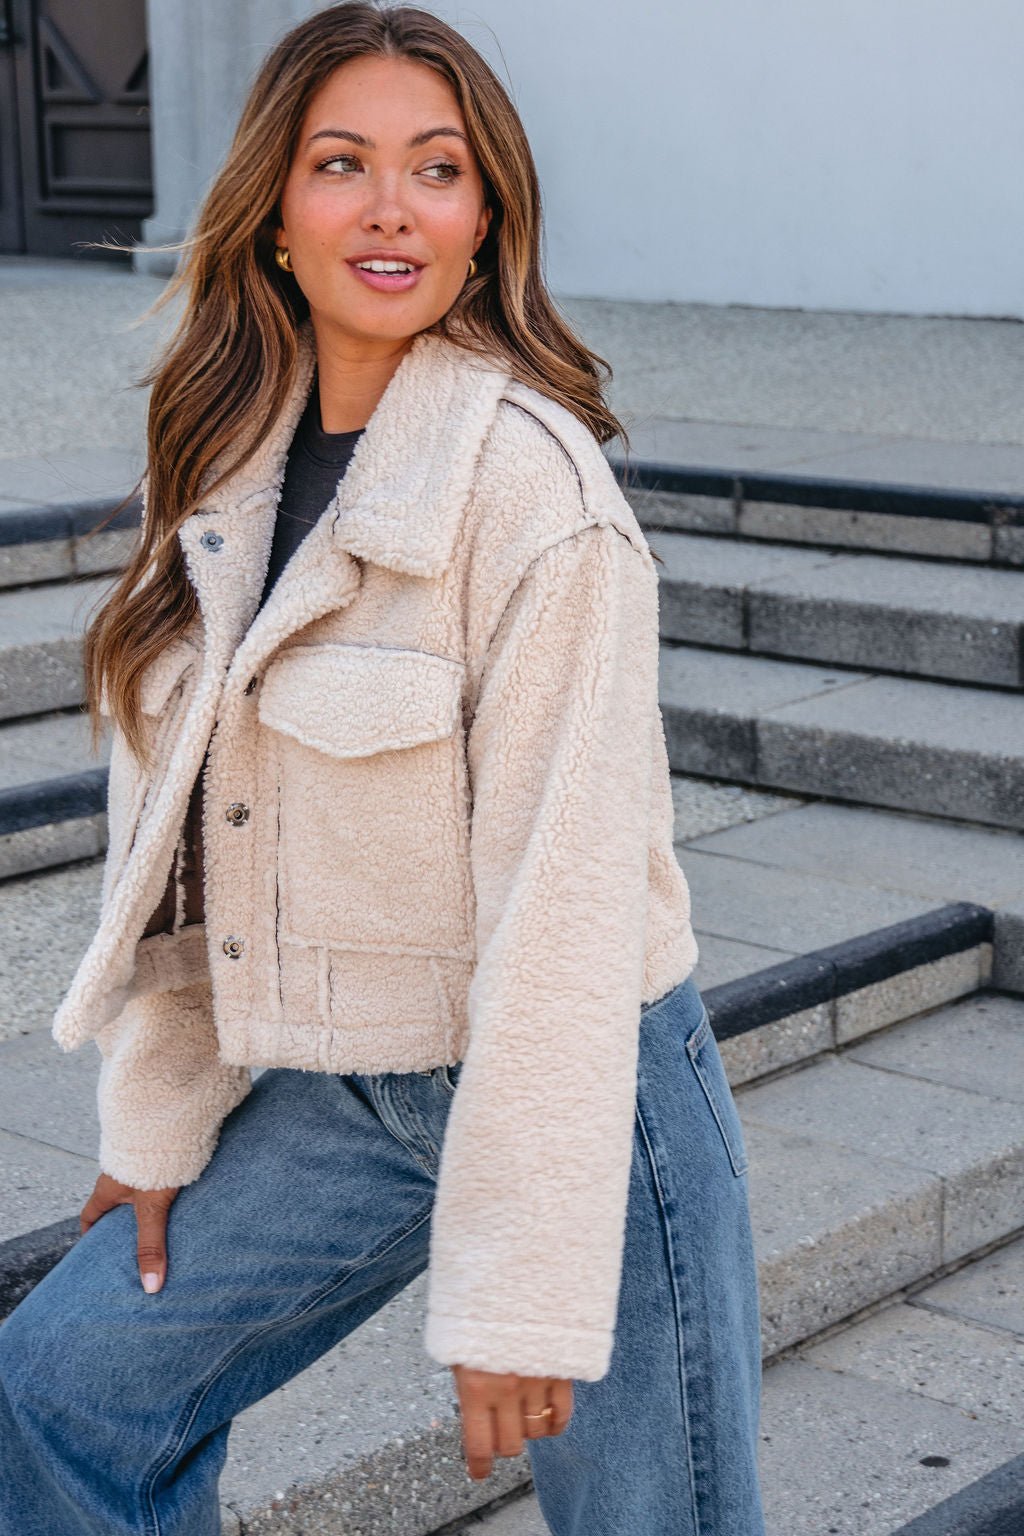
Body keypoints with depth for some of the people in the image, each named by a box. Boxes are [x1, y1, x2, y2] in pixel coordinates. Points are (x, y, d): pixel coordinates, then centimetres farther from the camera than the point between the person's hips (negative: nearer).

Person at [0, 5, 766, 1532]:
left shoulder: (533, 481, -19)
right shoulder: (233, 458, 2)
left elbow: (564, 899, -21)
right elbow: (174, 821, 8)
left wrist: (521, 1289, -20)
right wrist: (157, 1117, 7)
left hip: (575, 1092, -6)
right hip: (330, 1096, 7)